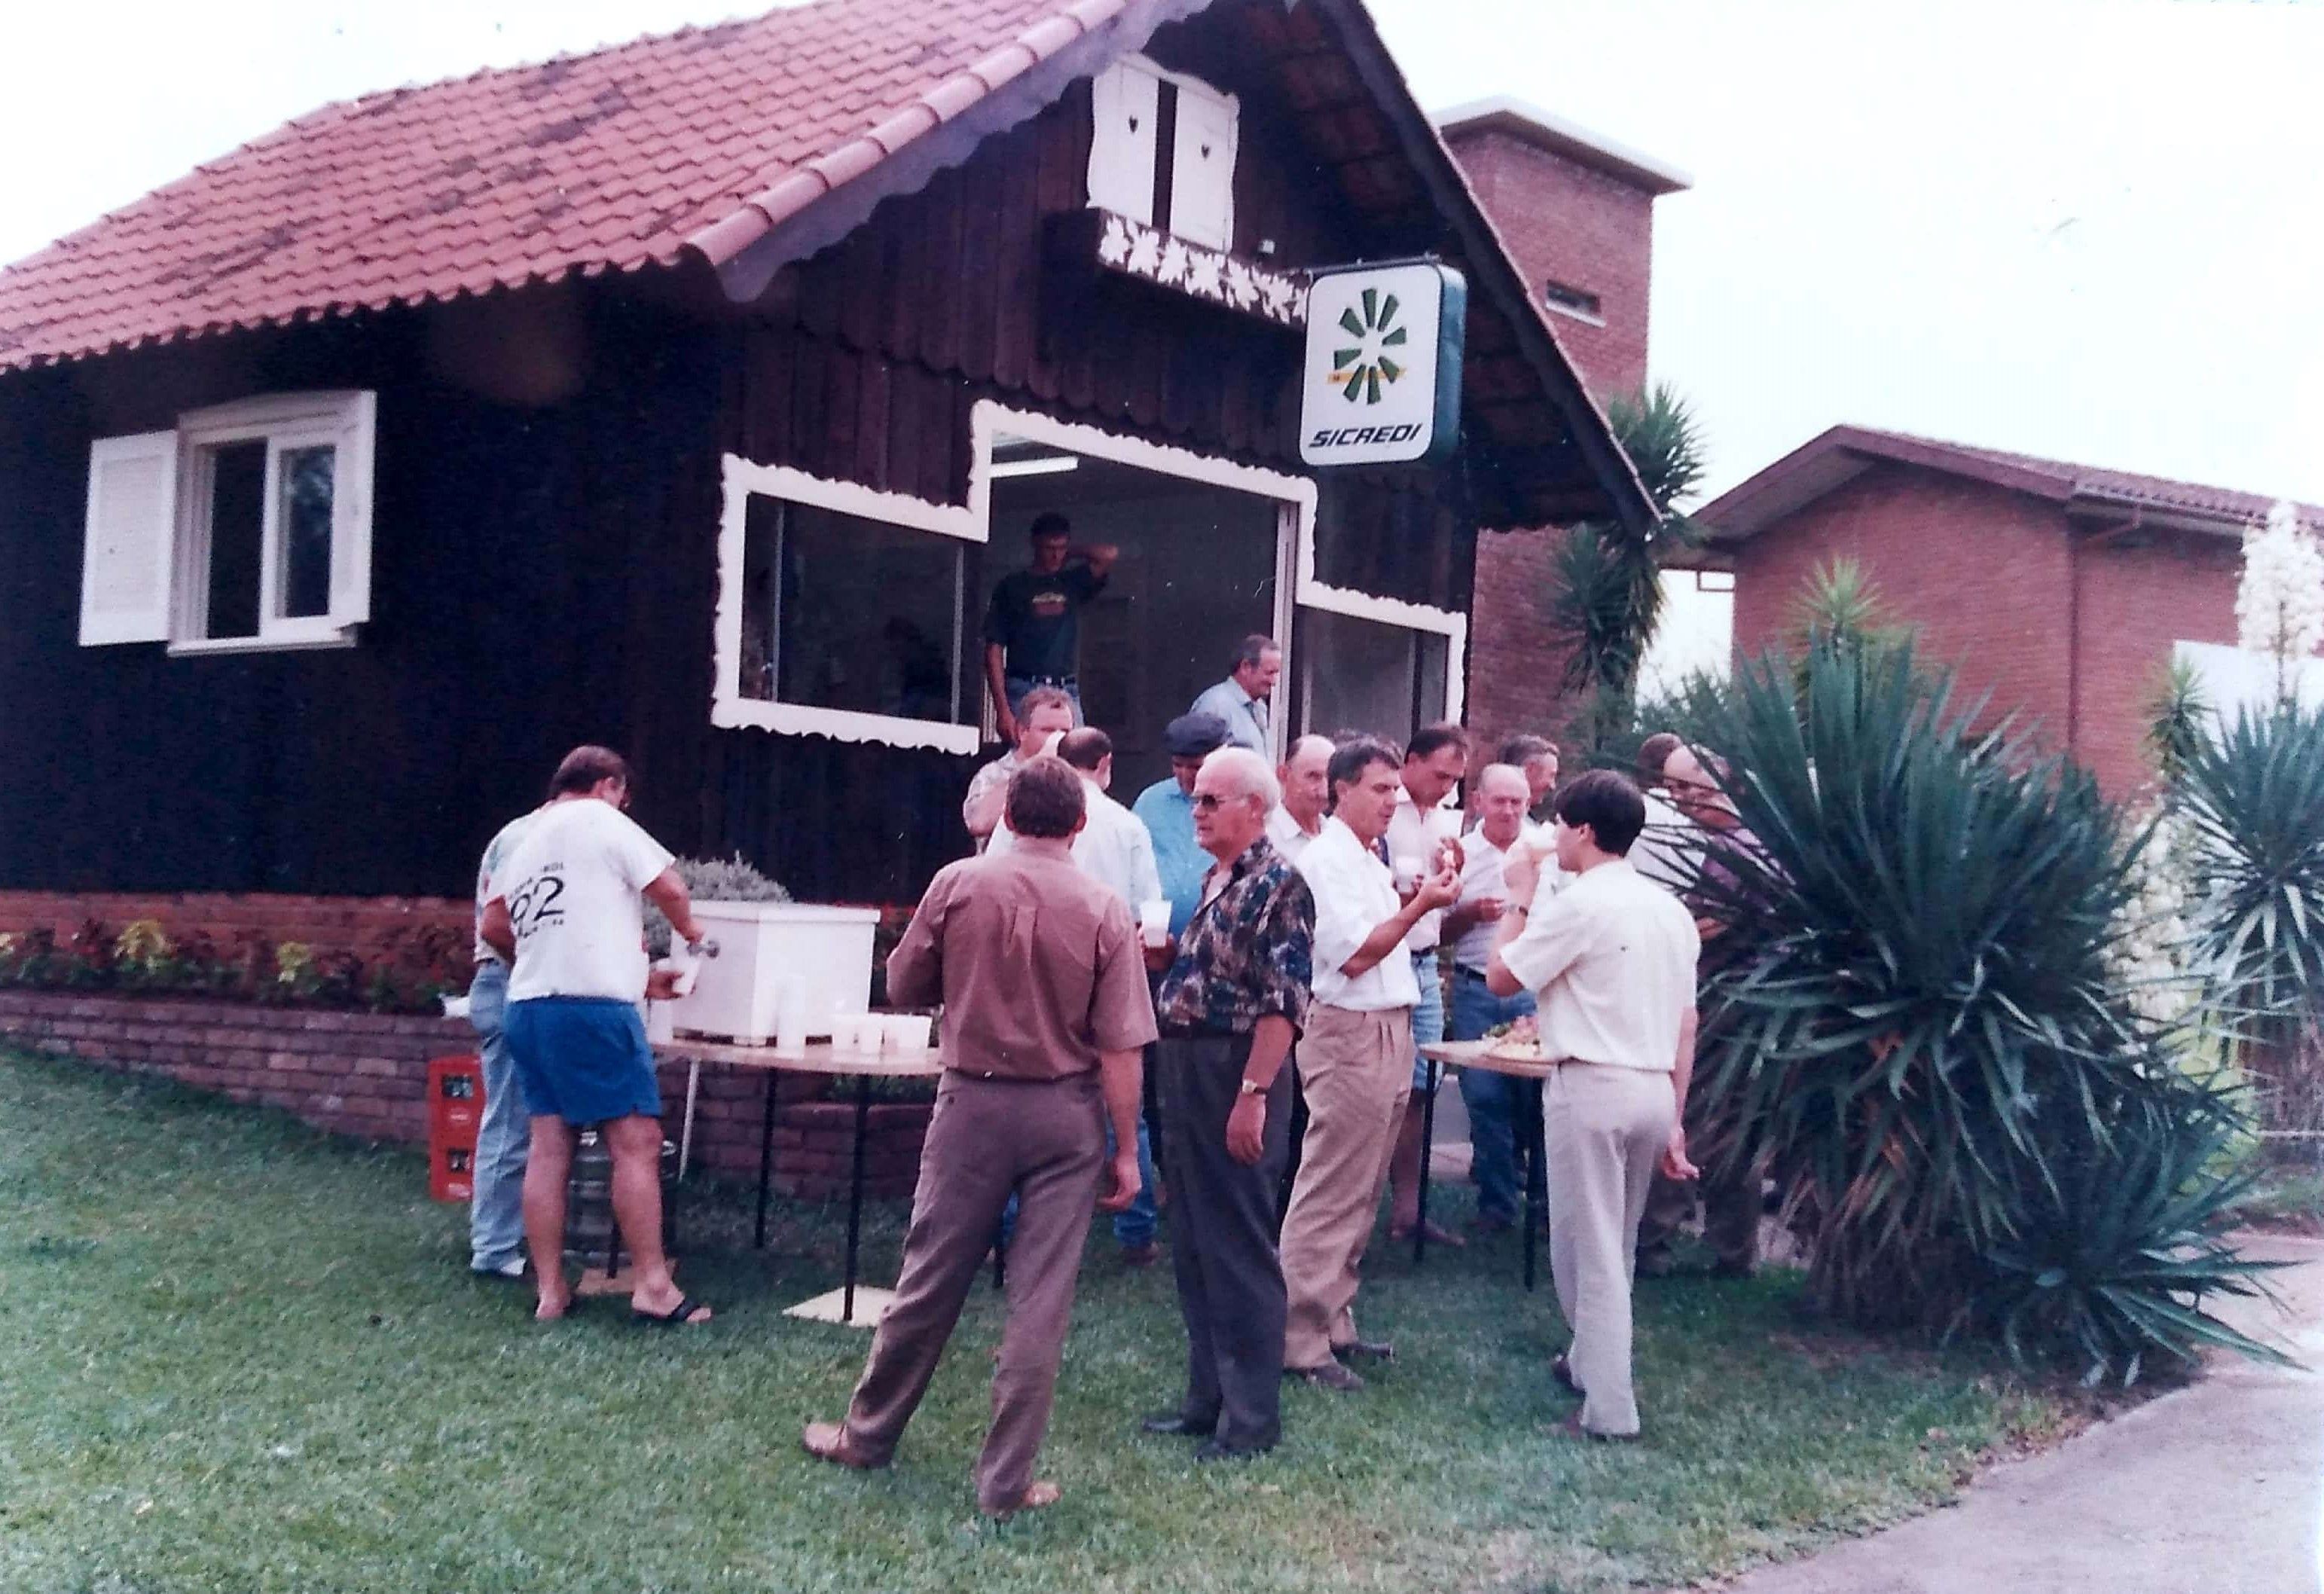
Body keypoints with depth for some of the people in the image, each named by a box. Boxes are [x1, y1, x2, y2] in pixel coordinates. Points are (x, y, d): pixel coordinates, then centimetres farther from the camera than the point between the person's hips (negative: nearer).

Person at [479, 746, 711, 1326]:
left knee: (549, 1147, 7)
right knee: (638, 1142, -6)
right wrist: (689, 929, 18)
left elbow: (494, 927, 24)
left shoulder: (524, 838, 21)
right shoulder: (601, 821, -1)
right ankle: (653, 1285, -8)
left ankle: (550, 1290, 7)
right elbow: (667, 888, -2)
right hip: (591, 1004, -8)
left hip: (528, 1006, 8)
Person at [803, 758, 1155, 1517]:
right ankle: (1006, 1480, 10)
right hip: (1066, 1114, -1)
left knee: (930, 1278, 13)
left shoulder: (957, 884, -6)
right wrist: (1126, 1149, -2)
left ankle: (868, 1433, 29)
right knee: (1039, 1303, 5)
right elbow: (1119, 1048, -9)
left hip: (973, 1101, 1)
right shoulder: (1104, 911, -8)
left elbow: (903, 986, 5)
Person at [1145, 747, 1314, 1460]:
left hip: (1236, 1073, -10)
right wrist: (1159, 953, 8)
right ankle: (1209, 1395, 25)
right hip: (1189, 1071, 10)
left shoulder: (1279, 884, -14)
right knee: (1194, 1246, 14)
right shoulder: (1219, 880, 15)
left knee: (1240, 1247, -2)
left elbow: (1284, 1001, -21)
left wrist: (1253, 1094, -25)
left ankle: (1252, 1415, 8)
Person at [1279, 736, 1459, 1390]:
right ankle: (1299, 1341, -1)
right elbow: (1354, 955, -19)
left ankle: (1334, 1324, 21)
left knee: (1360, 1195, 13)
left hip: (1388, 1031, 10)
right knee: (1329, 1195, -6)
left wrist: (1426, 895, 11)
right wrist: (1419, 906, -21)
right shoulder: (1327, 859, -13)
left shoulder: (1368, 861, 17)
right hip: (1349, 1035, -10)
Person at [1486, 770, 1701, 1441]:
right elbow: (1687, 1025, 12)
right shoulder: (1671, 910, 10)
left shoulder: (1578, 904, -13)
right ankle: (1590, 1364, 36)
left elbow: (1500, 977, -6)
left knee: (1589, 1248, 0)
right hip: (1654, 1089, 8)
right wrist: (1675, 1120, 16)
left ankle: (1610, 1410, 2)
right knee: (1614, 1246, 22)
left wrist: (1520, 898, 6)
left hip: (1592, 1086, -8)